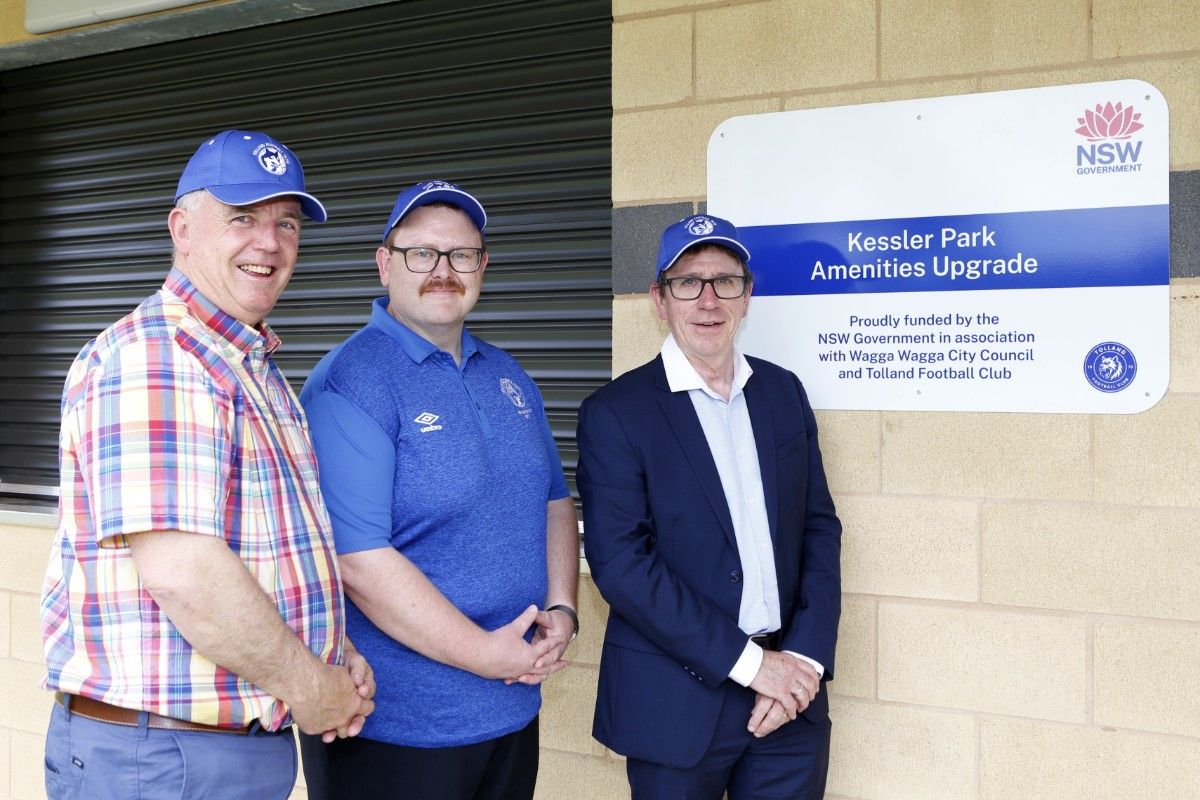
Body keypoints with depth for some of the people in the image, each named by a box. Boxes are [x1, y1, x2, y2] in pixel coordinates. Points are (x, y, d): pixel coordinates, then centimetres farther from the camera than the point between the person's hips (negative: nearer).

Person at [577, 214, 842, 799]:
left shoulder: (783, 391, 6)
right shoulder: (614, 414, -8)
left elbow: (819, 527, 6)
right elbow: (620, 563, -15)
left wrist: (806, 656, -6)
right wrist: (747, 661, -16)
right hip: (678, 703, -3)